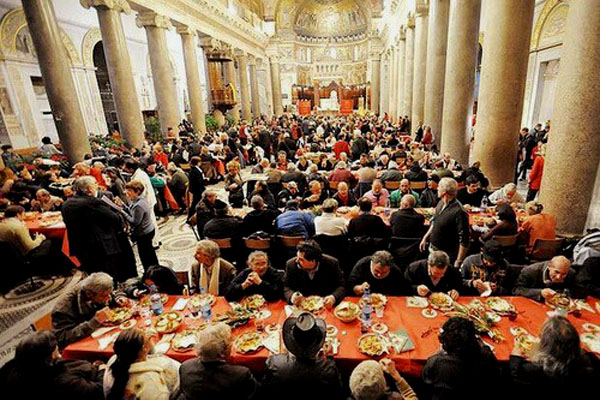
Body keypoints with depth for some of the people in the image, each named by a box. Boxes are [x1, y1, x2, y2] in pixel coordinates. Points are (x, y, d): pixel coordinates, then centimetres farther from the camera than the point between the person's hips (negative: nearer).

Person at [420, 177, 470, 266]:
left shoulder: (459, 212, -25)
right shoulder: (440, 204, 1)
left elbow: (464, 240, -23)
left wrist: (458, 262, -22)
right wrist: (425, 238, 16)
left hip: (447, 256, -7)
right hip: (433, 249, 8)